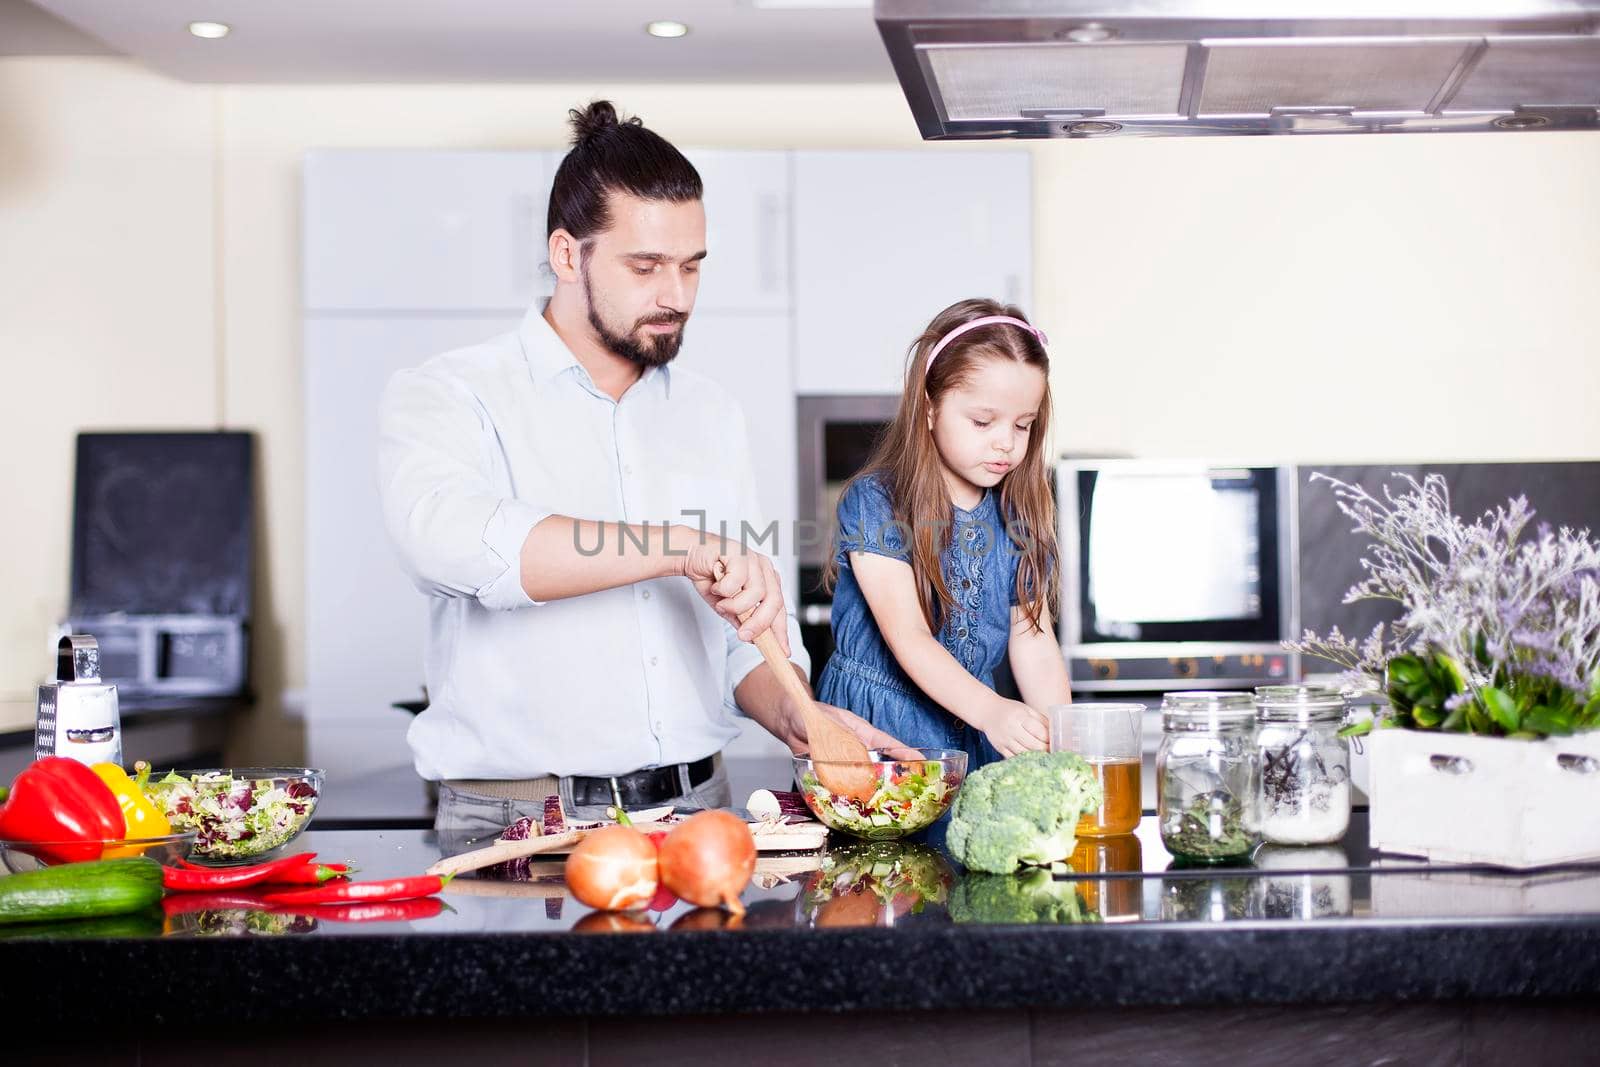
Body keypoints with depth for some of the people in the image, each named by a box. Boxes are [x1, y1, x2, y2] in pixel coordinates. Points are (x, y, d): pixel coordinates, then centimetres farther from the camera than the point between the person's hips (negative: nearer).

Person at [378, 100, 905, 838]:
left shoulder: (712, 416, 17)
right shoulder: (445, 398, 0)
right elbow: (453, 538, -23)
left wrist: (789, 713, -1)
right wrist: (681, 549, -26)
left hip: (695, 806, 4)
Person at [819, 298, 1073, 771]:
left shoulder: (1019, 516, 7)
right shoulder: (874, 502, -9)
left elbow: (1033, 641, 4)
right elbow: (907, 637, -18)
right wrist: (990, 710, -32)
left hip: (972, 739, 4)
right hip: (876, 731, -4)